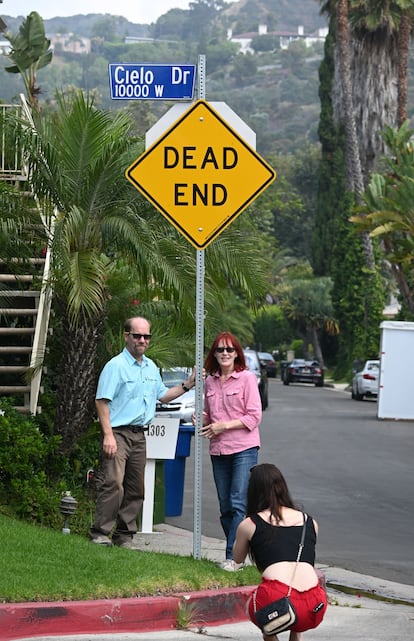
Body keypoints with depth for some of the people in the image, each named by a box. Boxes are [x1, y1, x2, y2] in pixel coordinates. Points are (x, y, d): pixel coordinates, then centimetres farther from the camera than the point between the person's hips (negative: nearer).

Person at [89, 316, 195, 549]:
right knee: (114, 484, -18)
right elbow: (102, 401, -12)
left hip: (139, 435, 8)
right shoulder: (116, 366, -7)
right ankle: (100, 533, -15)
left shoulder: (151, 367, 16)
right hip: (118, 433, -8)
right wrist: (108, 435, -19)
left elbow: (163, 395, 28)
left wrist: (187, 385, 13)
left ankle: (124, 536, 15)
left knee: (135, 488, 8)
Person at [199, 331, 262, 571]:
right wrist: (203, 420, 0)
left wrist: (224, 426, -14)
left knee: (239, 504, -13)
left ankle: (233, 557, -16)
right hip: (218, 450, 6)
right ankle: (237, 553, 14)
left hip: (244, 448, -6)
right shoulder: (210, 382, 12)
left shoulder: (247, 378, -4)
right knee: (225, 506, 7)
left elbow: (254, 416, -8)